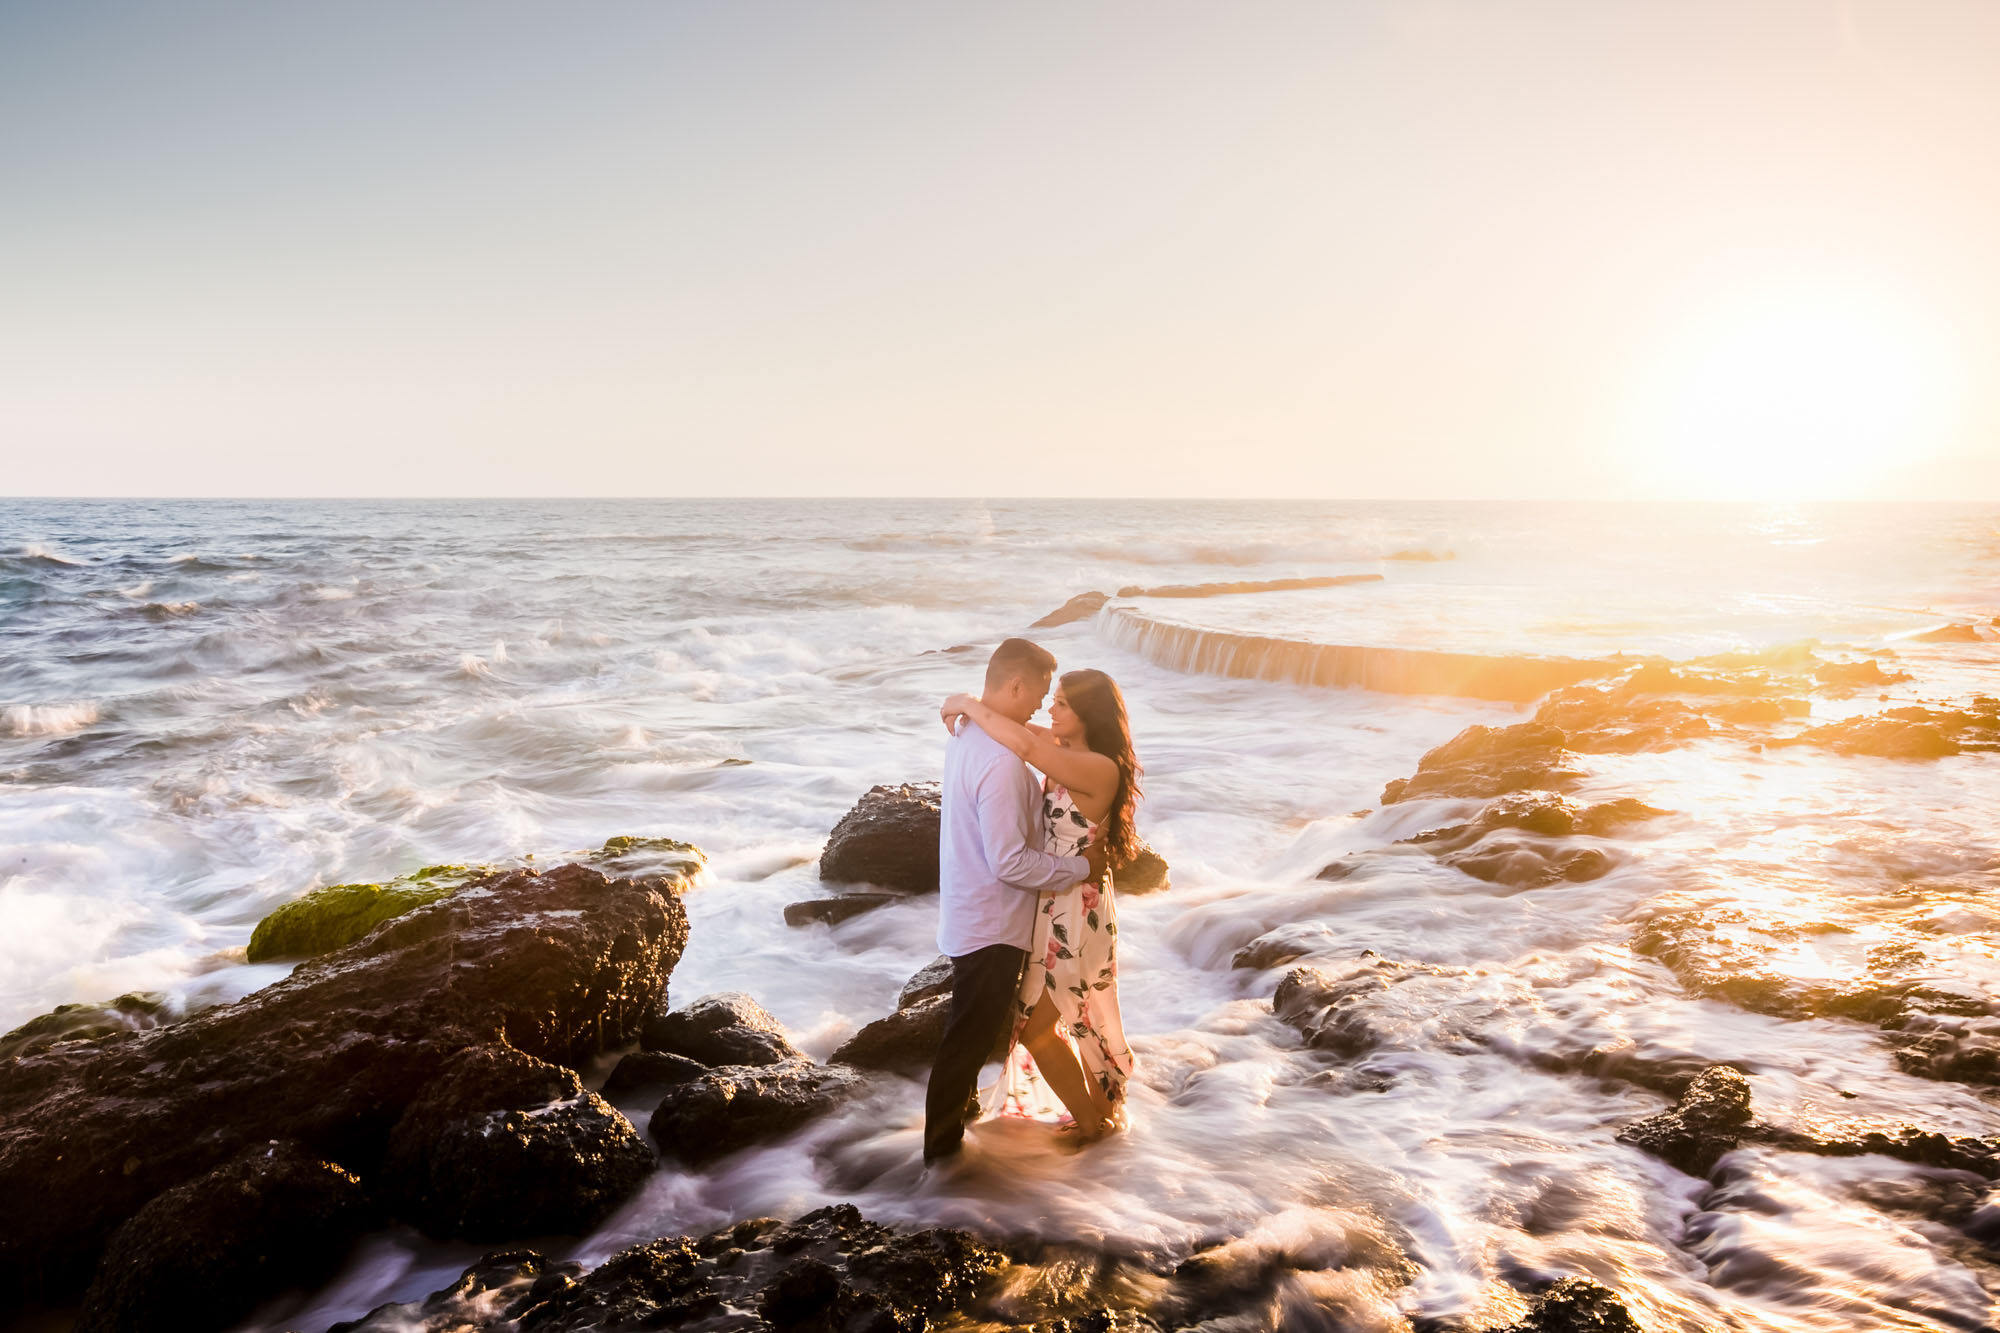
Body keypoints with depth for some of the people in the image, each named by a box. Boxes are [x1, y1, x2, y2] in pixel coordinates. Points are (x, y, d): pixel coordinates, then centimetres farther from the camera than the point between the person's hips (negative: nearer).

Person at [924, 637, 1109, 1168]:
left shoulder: (965, 735, 2)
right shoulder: (1000, 761, -30)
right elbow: (1010, 862, -29)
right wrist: (1080, 867, -18)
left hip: (968, 914, 10)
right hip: (991, 925, -10)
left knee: (974, 1026, 28)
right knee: (970, 1034, 5)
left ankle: (961, 1102, 48)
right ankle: (942, 1147, 18)